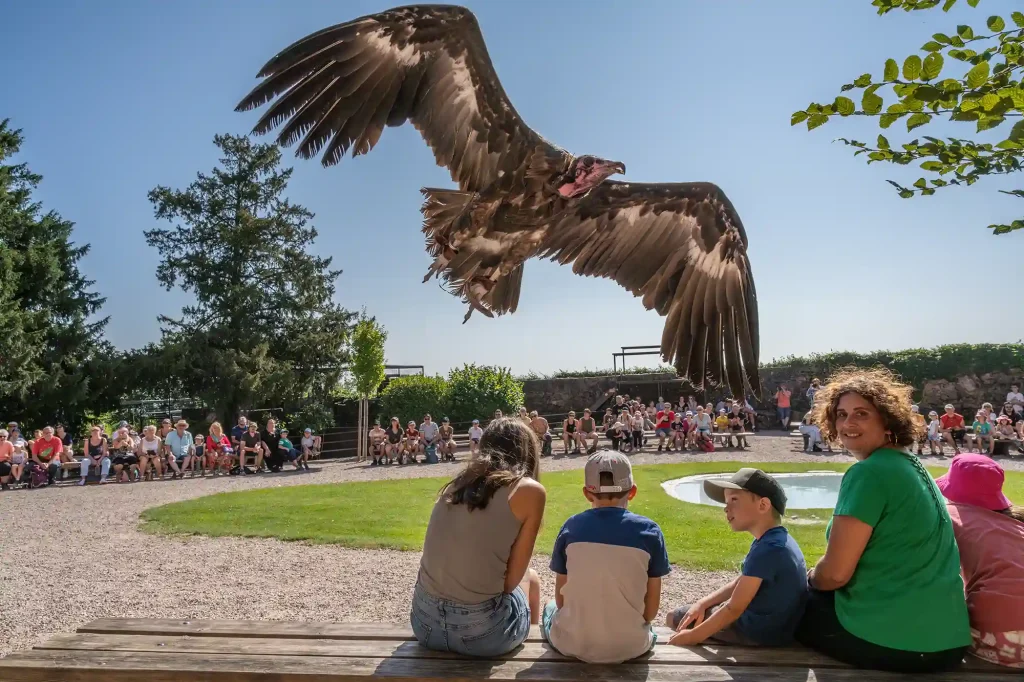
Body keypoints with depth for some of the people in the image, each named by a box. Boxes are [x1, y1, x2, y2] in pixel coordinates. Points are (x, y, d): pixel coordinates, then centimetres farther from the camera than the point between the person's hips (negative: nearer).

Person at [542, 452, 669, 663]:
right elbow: (652, 609, -3)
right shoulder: (649, 531, -8)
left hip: (573, 643, 0)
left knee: (551, 608, 31)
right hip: (630, 646, 0)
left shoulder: (571, 527, -6)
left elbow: (561, 600, 1)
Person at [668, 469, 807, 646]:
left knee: (676, 618, 1)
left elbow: (734, 609, -25)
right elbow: (739, 584, 12)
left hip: (761, 633, -10)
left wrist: (693, 637, -19)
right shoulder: (778, 539, 5)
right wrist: (702, 603, 1)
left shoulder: (767, 549, -28)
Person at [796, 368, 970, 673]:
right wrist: (817, 575, 18)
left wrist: (809, 577, 4)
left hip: (890, 639, -8)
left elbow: (835, 573, -18)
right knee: (815, 592, 28)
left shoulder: (867, 473, -18)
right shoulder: (912, 464, 10)